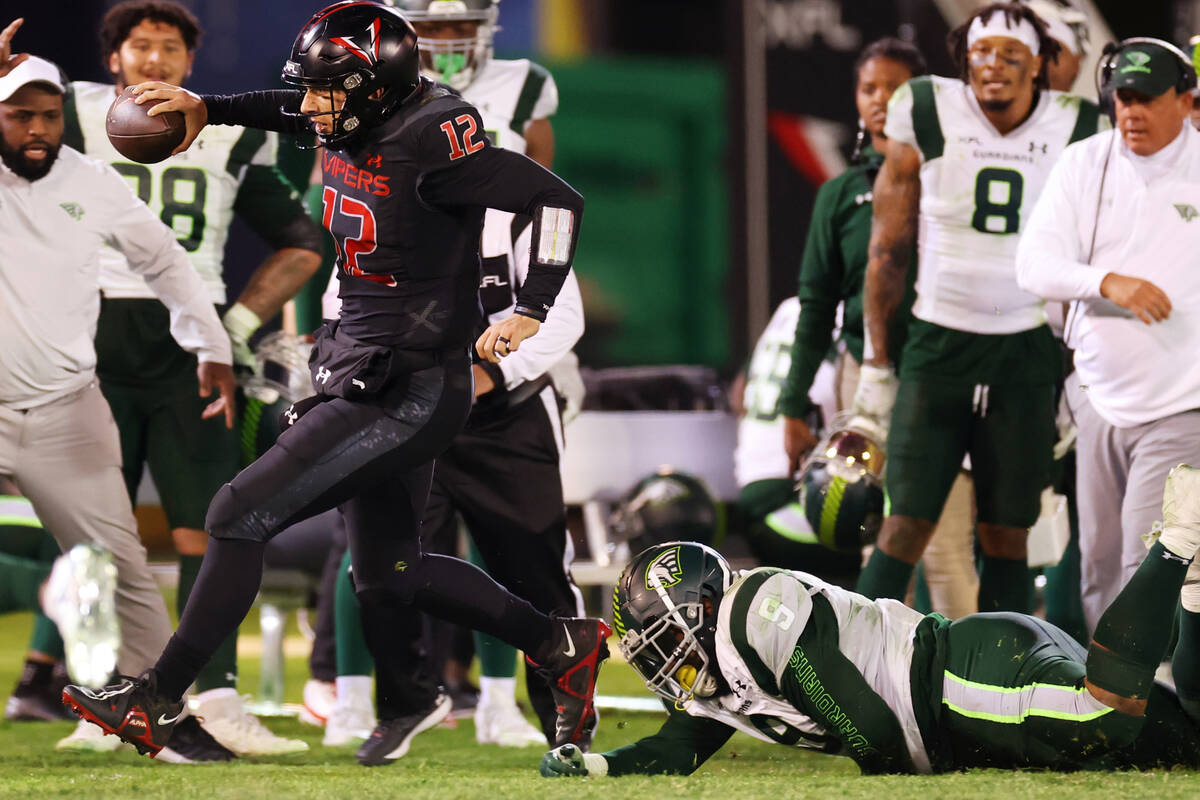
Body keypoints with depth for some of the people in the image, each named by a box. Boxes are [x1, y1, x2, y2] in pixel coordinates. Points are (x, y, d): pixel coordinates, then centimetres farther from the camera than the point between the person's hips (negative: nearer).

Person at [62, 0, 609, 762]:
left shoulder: (431, 143, -22)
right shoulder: (359, 128, 3)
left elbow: (558, 200, -23)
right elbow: (292, 113, 27)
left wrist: (530, 314, -30)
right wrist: (206, 109, 17)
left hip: (405, 395, -10)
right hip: (368, 379, 10)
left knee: (241, 517, -10)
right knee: (388, 571, 20)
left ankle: (155, 703, -4)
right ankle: (561, 645, 32)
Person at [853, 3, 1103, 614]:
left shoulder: (1071, 134, 0)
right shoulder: (926, 118, -4)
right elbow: (888, 251, 3)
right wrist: (877, 362, 3)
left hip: (1026, 353, 2)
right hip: (938, 343, -2)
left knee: (1006, 532, 4)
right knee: (907, 523, -8)